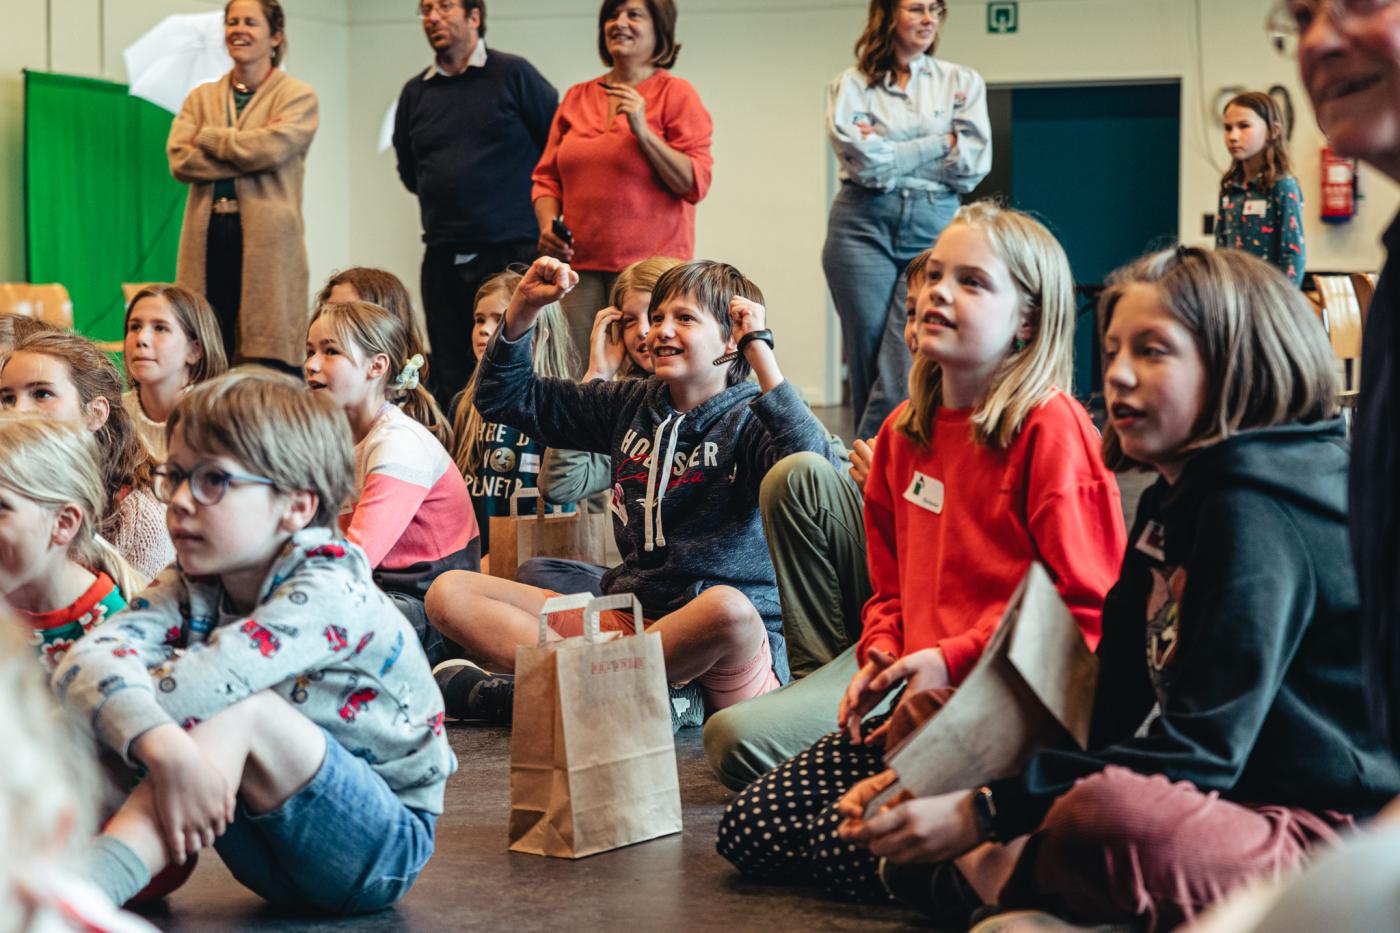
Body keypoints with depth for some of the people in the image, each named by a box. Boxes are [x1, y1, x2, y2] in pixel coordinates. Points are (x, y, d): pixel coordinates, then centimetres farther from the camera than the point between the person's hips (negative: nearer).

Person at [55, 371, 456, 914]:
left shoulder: (329, 592, -23)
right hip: (283, 863, 7)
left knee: (240, 709, -30)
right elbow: (90, 657, -24)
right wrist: (163, 746, -44)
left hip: (388, 847, -7)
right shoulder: (193, 587, -2)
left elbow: (193, 691, -37)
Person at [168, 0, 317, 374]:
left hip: (268, 243, -4)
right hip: (207, 240, 4)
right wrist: (244, 154, -8)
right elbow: (180, 160, 1)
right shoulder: (201, 97, 17)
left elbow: (269, 147, -13)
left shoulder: (298, 97, 5)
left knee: (268, 363, -6)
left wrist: (207, 137, 0)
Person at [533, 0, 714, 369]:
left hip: (649, 265, -4)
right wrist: (547, 225, 2)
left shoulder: (676, 94, 2)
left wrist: (643, 131, -13)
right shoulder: (576, 98, 17)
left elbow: (694, 183, -5)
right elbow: (547, 176, 20)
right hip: (578, 263, 4)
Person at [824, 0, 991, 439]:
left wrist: (892, 157, -4)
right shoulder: (852, 85, 7)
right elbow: (866, 163, -7)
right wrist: (939, 144, -2)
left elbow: (971, 167, 0)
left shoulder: (962, 82, 12)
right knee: (866, 369, -1)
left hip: (935, 229, 1)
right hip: (864, 226, -1)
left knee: (905, 378, -11)